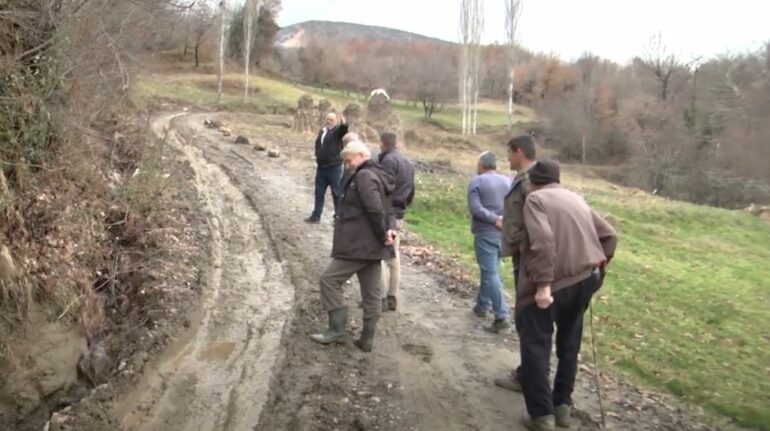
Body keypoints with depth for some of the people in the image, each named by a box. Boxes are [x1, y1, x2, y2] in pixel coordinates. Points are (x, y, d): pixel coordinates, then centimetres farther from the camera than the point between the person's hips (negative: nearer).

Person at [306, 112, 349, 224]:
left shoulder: (338, 130, -5)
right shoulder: (322, 131, 15)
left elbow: (343, 129, -30)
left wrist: (344, 124, -52)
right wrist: (318, 156, 15)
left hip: (334, 167, -7)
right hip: (321, 167, 7)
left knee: (337, 193, -1)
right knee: (319, 192, 13)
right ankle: (316, 216, 23)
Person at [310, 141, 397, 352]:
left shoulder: (364, 176, -15)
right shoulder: (378, 176, 16)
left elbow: (374, 209, -25)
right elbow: (383, 209, 14)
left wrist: (382, 234, -15)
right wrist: (387, 230, -2)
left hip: (359, 244, -10)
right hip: (371, 245, 10)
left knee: (329, 280, 1)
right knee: (372, 293, 10)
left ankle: (337, 329, 1)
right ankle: (367, 339, 17)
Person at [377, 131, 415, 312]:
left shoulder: (388, 160, -14)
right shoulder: (408, 163, 15)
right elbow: (411, 193, 18)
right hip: (398, 216, 9)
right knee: (393, 257, 13)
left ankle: (381, 299, -2)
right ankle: (392, 297, 19)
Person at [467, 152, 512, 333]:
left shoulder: (476, 182, -5)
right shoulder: (508, 181, 10)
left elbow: (475, 208, -15)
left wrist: (495, 220, -13)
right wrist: (501, 219, -2)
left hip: (486, 233, -6)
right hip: (504, 232, 6)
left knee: (490, 273, -4)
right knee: (489, 270, 20)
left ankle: (502, 316, -9)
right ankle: (482, 305, 32)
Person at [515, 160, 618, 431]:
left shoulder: (535, 199, -5)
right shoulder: (576, 199, 17)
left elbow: (542, 240, -21)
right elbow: (609, 235, 18)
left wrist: (542, 284, -24)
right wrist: (597, 267, 19)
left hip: (552, 282, -7)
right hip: (585, 279, 7)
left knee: (535, 345, 3)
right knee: (569, 343, 20)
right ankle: (563, 405, 28)